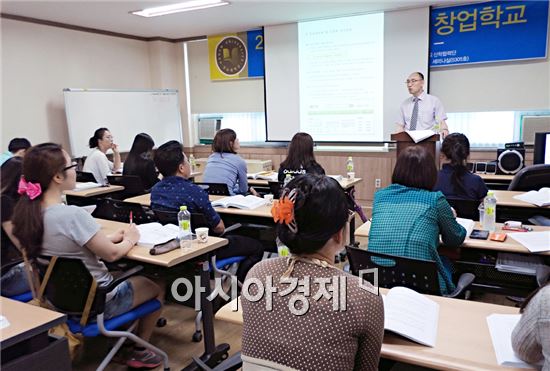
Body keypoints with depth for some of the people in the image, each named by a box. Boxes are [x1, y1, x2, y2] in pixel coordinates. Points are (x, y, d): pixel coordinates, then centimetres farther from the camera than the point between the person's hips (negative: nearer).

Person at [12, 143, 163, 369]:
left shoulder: (27, 212, -6)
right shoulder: (72, 214, -31)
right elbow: (111, 254, -19)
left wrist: (111, 237, 3)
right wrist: (130, 239, 0)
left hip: (60, 297, 8)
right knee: (155, 287, 14)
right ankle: (140, 352, 22)